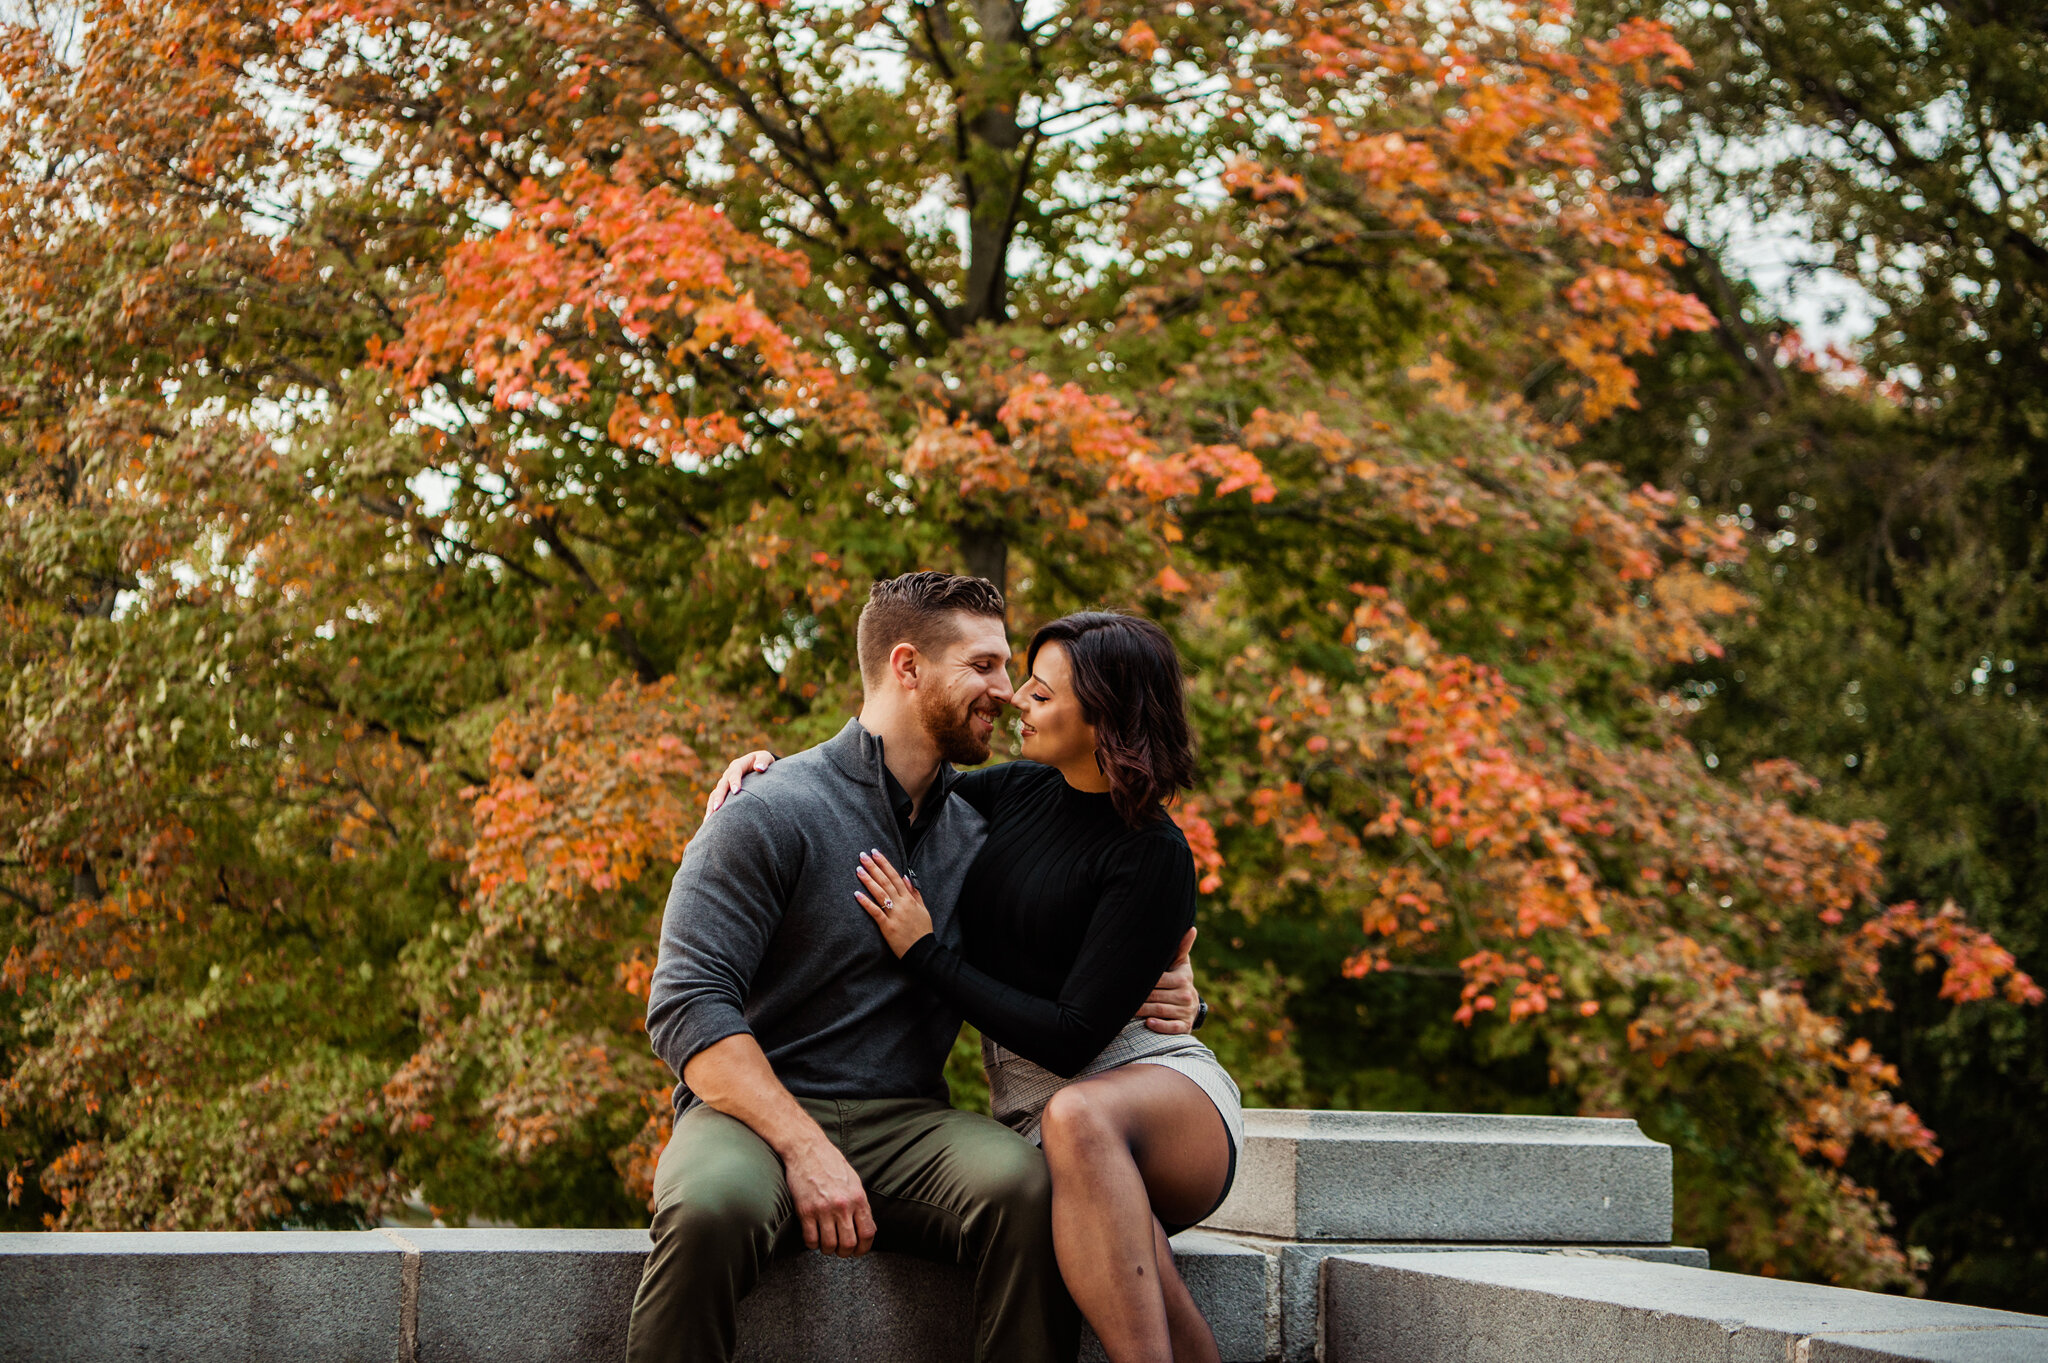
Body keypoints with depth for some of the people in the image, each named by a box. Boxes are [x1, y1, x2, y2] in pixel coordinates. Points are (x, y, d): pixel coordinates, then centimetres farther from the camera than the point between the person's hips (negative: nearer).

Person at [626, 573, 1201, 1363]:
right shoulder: (771, 815, -4)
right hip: (756, 1112, -4)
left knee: (1026, 1184, -31)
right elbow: (687, 1007, -11)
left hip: (906, 1123, 4)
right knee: (711, 1207, -39)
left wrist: (1155, 994, 3)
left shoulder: (982, 830, 14)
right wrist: (805, 1150, -22)